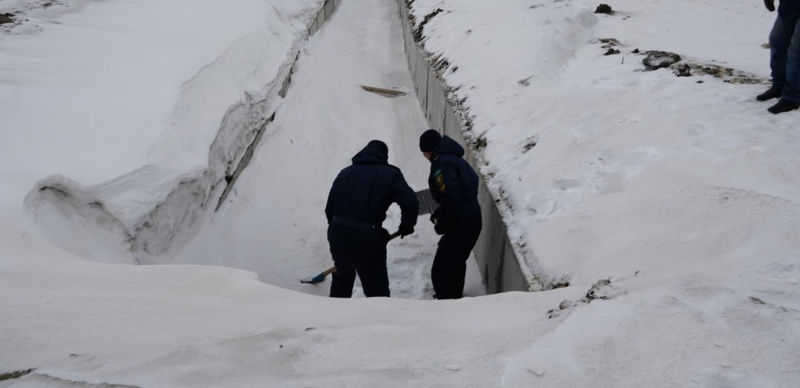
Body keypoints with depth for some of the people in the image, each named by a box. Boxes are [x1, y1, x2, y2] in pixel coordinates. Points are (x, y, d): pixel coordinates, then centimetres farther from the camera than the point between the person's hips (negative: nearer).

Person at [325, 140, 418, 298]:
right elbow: (410, 201, -13)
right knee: (377, 289, 3)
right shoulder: (389, 174, 2)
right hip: (367, 238, -5)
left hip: (338, 235, 5)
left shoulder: (345, 173, 16)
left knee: (342, 277, 29)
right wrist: (407, 225, 5)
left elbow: (330, 208, 16)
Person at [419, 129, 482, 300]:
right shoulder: (454, 159, 14)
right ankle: (453, 295, 50)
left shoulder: (442, 165, -19)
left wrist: (441, 225, -14)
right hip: (471, 220, 11)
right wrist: (438, 215, 10)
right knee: (456, 262, 30)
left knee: (441, 271, -7)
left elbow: (451, 199, -27)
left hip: (460, 225, -11)